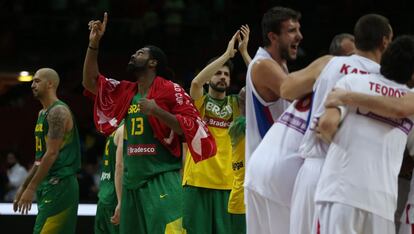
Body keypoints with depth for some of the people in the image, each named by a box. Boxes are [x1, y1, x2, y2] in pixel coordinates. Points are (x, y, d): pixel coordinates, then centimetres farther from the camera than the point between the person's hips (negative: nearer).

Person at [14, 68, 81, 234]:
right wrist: (24, 186, 22)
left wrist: (31, 188, -19)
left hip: (60, 185, -10)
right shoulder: (42, 114, 18)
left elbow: (52, 154, -19)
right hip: (48, 184, 10)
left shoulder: (58, 112, -13)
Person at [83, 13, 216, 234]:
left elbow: (192, 128, -10)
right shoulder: (126, 91, 16)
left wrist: (157, 112, -20)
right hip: (132, 181, 8)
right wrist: (94, 43, 7)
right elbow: (90, 82, 15)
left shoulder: (169, 90, -5)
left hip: (162, 180, -8)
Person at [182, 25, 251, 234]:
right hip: (197, 180, -3)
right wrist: (227, 54, -14)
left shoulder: (236, 104, 12)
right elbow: (196, 82, -17)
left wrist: (244, 52, -7)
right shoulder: (200, 102, 5)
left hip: (226, 182, 3)